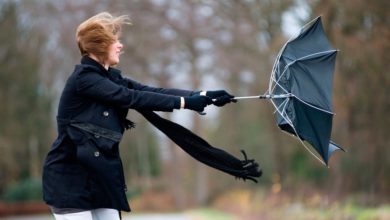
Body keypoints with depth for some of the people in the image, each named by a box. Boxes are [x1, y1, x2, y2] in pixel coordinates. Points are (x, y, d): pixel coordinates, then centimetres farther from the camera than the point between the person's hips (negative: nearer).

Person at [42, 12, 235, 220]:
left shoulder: (110, 77, 11)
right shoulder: (83, 78, -15)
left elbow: (152, 91, 2)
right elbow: (132, 98, -20)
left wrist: (202, 95, -7)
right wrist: (184, 102, -19)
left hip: (99, 176, 8)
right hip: (70, 178, -8)